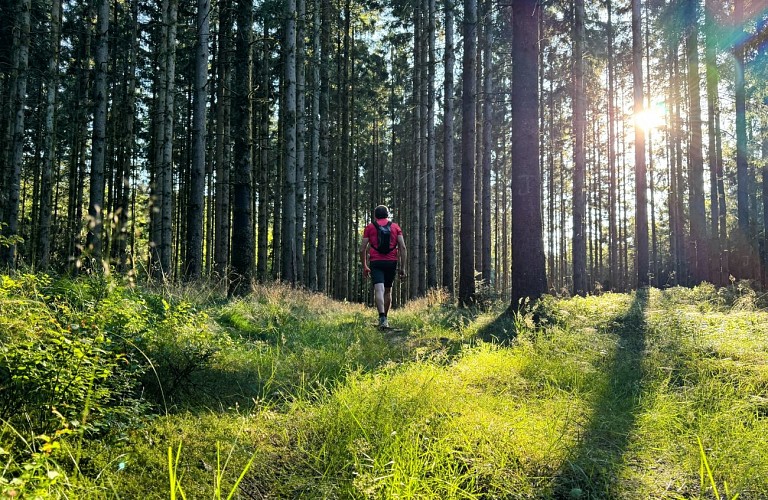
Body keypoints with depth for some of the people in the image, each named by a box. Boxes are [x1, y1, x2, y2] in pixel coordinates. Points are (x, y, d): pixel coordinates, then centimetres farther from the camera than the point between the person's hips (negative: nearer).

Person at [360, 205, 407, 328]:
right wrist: (402, 267, 5)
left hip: (376, 262, -2)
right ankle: (384, 318, 23)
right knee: (388, 291, 16)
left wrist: (364, 267, 16)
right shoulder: (395, 227, 13)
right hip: (391, 262, 2)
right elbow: (402, 247, 3)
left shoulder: (370, 227, 10)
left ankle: (382, 317, -30)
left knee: (379, 290, -12)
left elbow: (362, 249, 6)